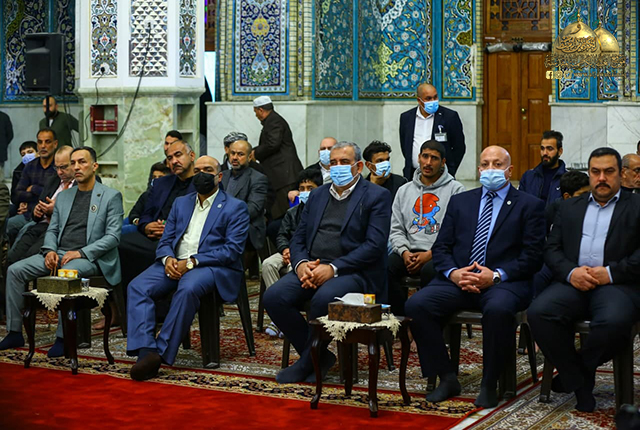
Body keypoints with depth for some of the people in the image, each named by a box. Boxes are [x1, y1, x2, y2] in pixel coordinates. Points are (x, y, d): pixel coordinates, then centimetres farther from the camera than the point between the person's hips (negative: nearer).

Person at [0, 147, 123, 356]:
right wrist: (50, 251, -3)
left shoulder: (111, 196, 1)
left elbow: (113, 236, -7)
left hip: (88, 258, -6)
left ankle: (63, 337, -28)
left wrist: (81, 253, -17)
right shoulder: (63, 196, 20)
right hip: (59, 254, 6)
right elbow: (52, 230, 20)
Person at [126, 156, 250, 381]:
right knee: (137, 286, -22)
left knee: (188, 288, -38)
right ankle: (146, 352, -32)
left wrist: (192, 262, -17)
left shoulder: (235, 208, 4)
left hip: (211, 267, -5)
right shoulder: (180, 203, 22)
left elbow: (232, 250, -8)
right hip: (175, 264, 5)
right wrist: (167, 259, -9)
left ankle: (162, 352, -32)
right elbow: (165, 241, 17)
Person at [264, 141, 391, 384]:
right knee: (274, 297, -19)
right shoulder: (317, 195, 19)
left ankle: (306, 363, -11)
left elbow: (374, 246, -11)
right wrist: (301, 264, -7)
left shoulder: (377, 196, 0)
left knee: (323, 299, -36)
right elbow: (298, 239, 16)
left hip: (353, 271, -6)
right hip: (312, 268, 6)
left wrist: (333, 268, -19)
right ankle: (320, 357, -4)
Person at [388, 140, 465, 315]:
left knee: (429, 270, -37)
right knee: (385, 266, -27)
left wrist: (430, 254, -13)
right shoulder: (404, 191, 20)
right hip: (410, 252, 4)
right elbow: (396, 230, 16)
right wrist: (404, 252, -5)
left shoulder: (455, 190, 6)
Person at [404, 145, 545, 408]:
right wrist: (453, 273, -8)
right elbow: (440, 248, 13)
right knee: (416, 305, -23)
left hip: (503, 281, -3)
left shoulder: (530, 206, 9)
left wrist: (497, 275, -15)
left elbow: (532, 256, -1)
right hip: (458, 280, 4)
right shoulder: (459, 202, 19)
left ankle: (489, 385, -19)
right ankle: (447, 379, -11)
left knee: (498, 309, -39)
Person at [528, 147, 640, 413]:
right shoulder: (569, 208, 22)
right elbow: (552, 249, 13)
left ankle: (581, 369, -6)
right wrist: (570, 272, -7)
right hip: (574, 283, 3)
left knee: (613, 321, -37)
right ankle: (578, 382, -11)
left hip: (617, 285, -3)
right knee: (538, 312, -27)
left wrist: (611, 272, -13)